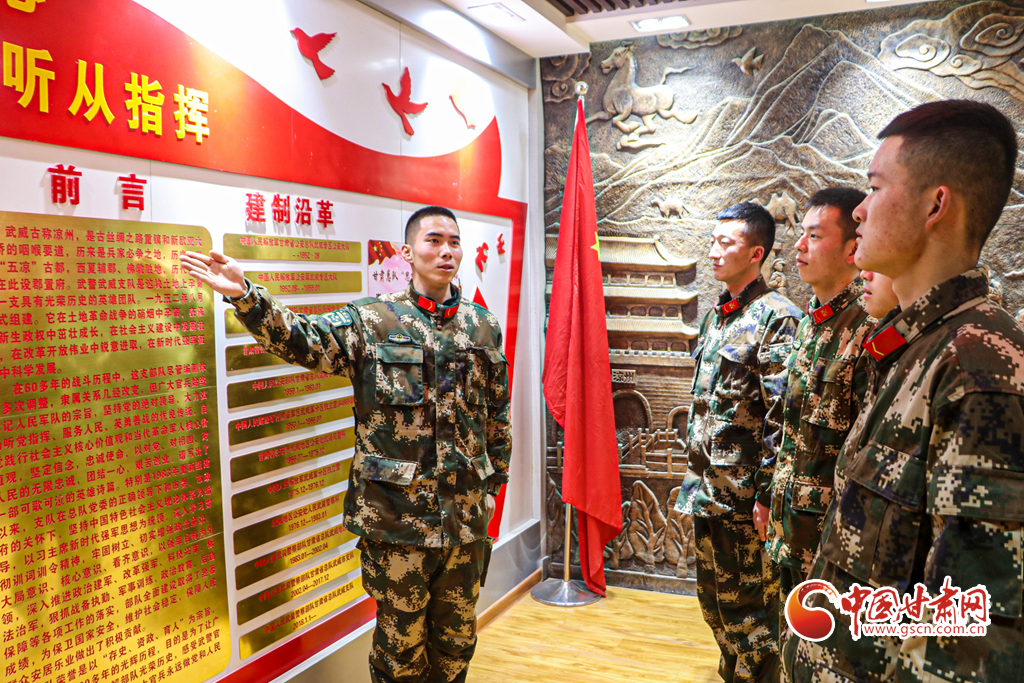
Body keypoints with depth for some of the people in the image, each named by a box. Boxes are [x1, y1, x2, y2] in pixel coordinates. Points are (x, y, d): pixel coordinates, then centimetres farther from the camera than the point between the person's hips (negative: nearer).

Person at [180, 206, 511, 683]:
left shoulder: (484, 327, 6)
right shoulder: (372, 321, -4)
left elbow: (497, 414, 12)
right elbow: (303, 339, -17)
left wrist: (493, 484, 13)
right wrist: (243, 294, -32)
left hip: (466, 515, 3)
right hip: (396, 515, -3)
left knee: (456, 640, 18)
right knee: (401, 644, 12)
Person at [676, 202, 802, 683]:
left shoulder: (777, 318, -14)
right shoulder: (715, 315, 11)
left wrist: (766, 495, -17)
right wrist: (694, 474, 16)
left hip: (744, 494, -8)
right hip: (706, 486, 8)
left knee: (749, 608, 6)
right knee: (714, 599, 20)